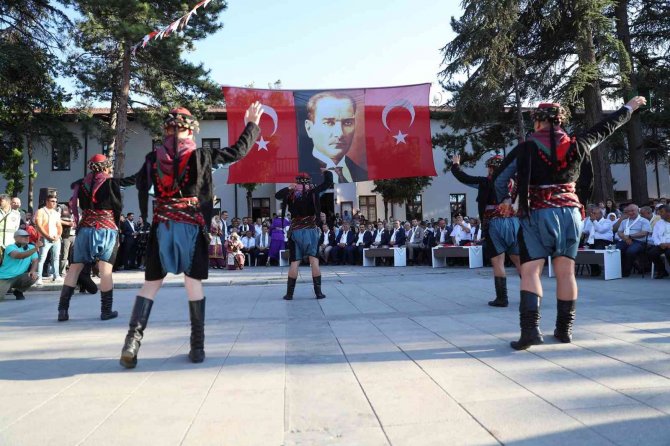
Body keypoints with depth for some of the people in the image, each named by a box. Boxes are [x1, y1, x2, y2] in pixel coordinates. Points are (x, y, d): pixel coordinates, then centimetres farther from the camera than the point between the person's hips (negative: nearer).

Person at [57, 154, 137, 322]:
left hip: (85, 228, 4)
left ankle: (63, 309, 6)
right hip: (107, 229, -4)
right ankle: (106, 311, 3)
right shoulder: (111, 183, -4)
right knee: (106, 270, -1)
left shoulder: (82, 183, 7)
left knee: (75, 268, 8)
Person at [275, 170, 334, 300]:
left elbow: (277, 195, 13)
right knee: (314, 261, -2)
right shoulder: (313, 193, -4)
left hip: (295, 231, 1)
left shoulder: (292, 195, 0)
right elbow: (328, 182, -1)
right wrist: (327, 172, 16)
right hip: (311, 231, -1)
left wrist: (288, 188, 13)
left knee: (294, 262, 2)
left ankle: (289, 293, 3)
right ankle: (318, 292, -3)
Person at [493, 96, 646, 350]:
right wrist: (629, 108, 37)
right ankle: (565, 329, 16)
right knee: (566, 272, 9)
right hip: (569, 213, 4)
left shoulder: (526, 148, -6)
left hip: (537, 215, -4)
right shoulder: (575, 145, 4)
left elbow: (500, 180, -2)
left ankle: (530, 329, -17)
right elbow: (604, 128, 20)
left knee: (530, 271, -6)